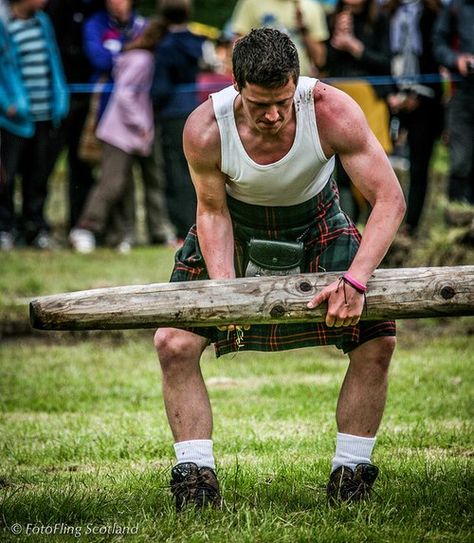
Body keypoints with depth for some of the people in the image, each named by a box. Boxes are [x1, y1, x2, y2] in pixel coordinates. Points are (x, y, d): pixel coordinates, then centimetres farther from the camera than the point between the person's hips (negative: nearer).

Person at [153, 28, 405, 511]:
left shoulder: (331, 111, -34)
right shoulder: (205, 130, -31)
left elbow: (389, 199, -31)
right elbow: (213, 211, -14)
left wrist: (355, 280, -42)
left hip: (315, 225, 0)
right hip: (236, 227, 0)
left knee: (377, 337, -13)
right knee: (173, 344, -15)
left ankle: (350, 472, 2)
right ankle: (196, 474, -4)